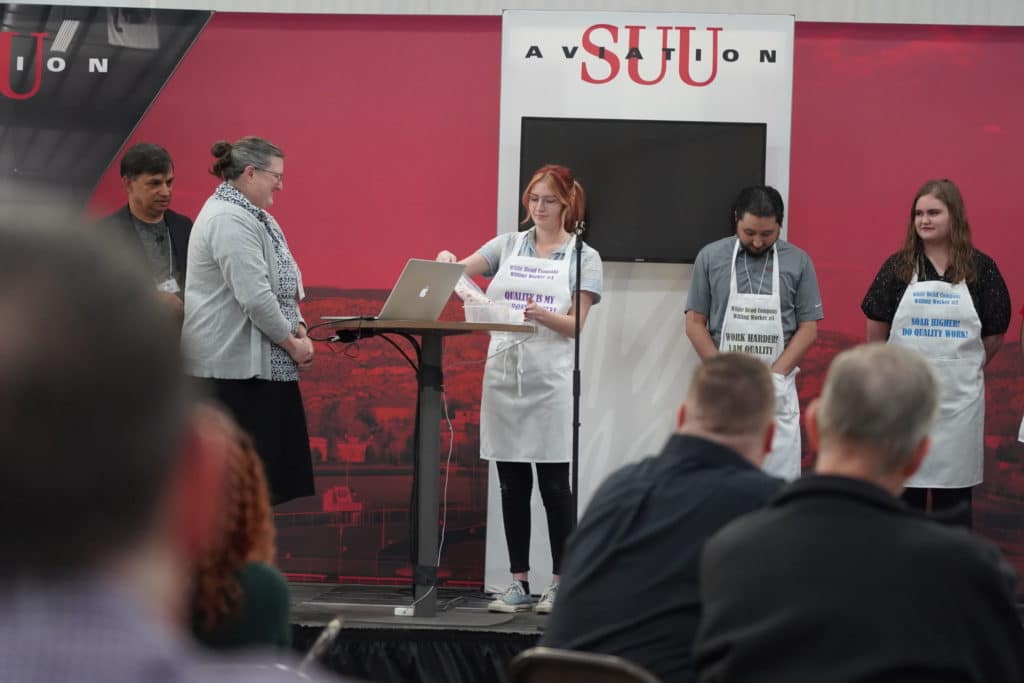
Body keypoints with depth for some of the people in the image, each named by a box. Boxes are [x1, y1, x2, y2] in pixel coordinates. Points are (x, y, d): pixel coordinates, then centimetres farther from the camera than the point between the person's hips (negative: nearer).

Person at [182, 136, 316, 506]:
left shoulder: (252, 217, 18)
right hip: (236, 366, -10)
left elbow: (282, 284, 21)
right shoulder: (229, 220, -16)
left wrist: (298, 329, 5)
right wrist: (291, 343, -13)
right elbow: (254, 295, -22)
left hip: (263, 363, 10)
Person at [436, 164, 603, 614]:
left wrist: (542, 315, -25)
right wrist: (447, 262, -23)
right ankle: (518, 584, 10)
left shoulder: (584, 257, 3)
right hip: (504, 372, 3)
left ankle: (560, 583, 5)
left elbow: (575, 325, -5)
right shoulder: (508, 246, 11)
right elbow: (462, 271, 0)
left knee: (554, 484, -2)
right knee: (512, 484, 5)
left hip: (551, 378, -3)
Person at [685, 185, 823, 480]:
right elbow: (695, 323, 5)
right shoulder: (711, 257, 3)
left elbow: (808, 328, 3)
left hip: (777, 389, 0)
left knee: (779, 478, -4)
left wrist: (773, 375, -8)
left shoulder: (798, 262, 3)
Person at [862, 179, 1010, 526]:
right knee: (903, 485, 9)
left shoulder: (980, 268, -1)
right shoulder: (898, 266, 0)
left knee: (955, 490, 6)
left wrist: (964, 367, 7)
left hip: (959, 395, -1)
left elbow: (995, 334, 4)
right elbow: (876, 327, 6)